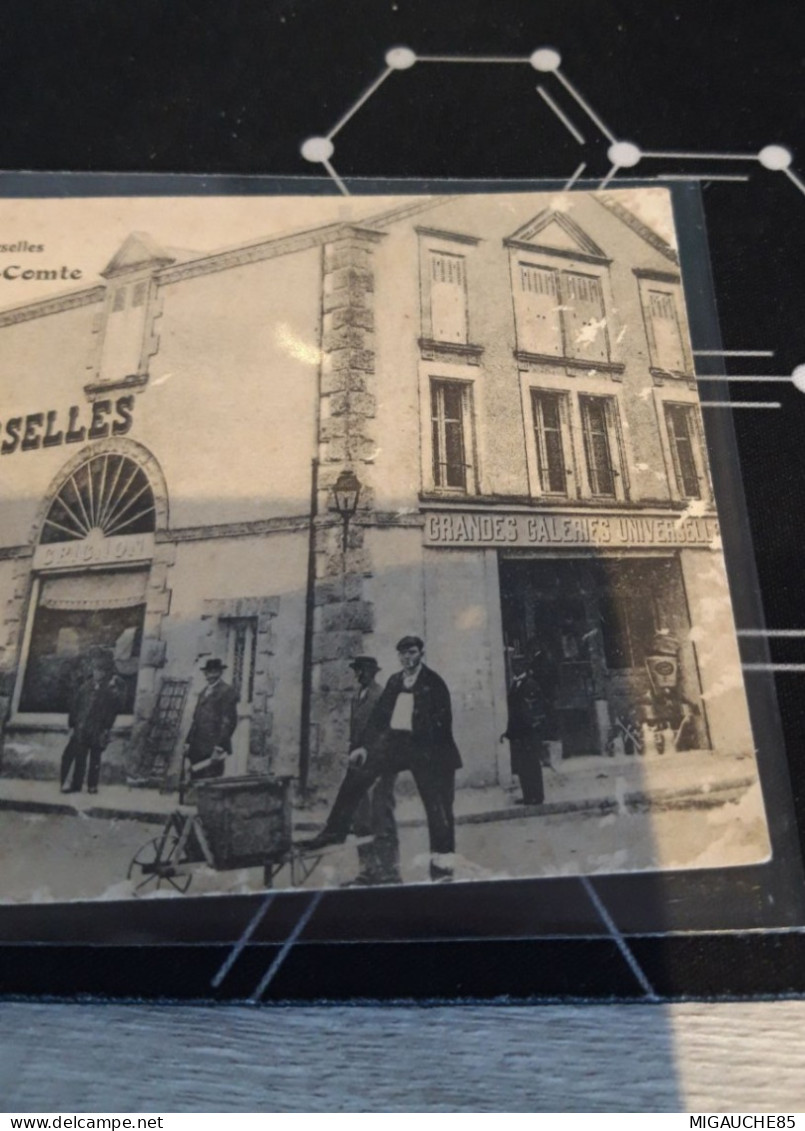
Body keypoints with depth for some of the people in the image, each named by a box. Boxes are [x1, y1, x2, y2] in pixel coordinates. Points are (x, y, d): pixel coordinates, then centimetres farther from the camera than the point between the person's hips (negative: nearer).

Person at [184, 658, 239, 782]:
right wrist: (188, 742, 13)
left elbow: (229, 722, -13)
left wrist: (219, 748, -18)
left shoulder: (228, 692, -7)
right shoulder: (204, 691, 19)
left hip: (213, 750, -8)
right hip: (198, 748, 8)